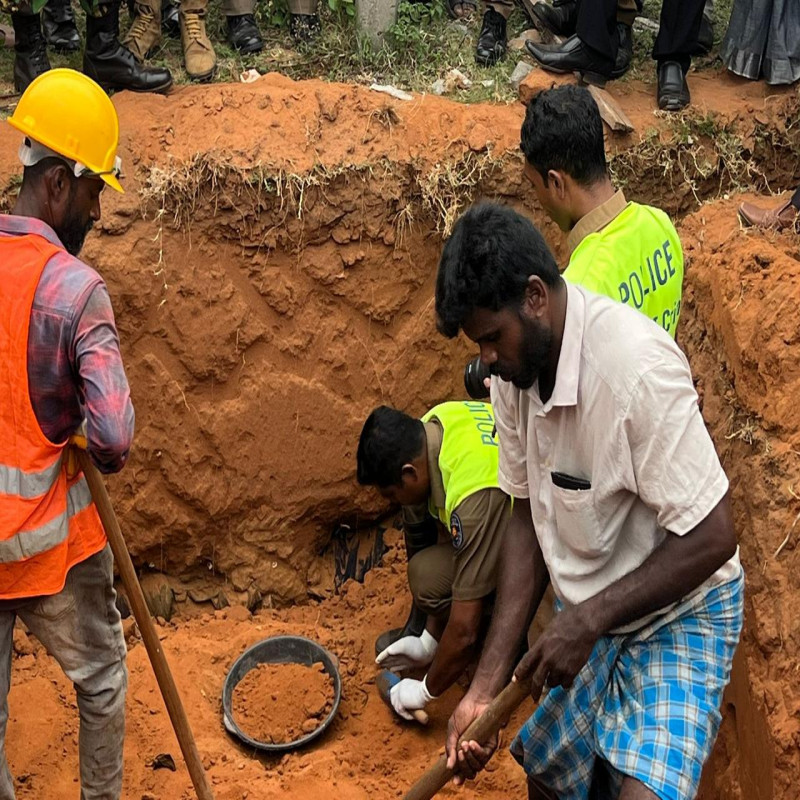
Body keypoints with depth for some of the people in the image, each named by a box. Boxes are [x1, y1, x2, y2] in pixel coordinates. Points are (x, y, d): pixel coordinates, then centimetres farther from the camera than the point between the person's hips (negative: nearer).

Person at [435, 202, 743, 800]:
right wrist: (488, 684, -5)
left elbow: (711, 536, -26)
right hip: (587, 620, 7)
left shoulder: (636, 365, -30)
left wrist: (587, 621, -22)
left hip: (677, 616, -6)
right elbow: (529, 516, -1)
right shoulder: (516, 367, -7)